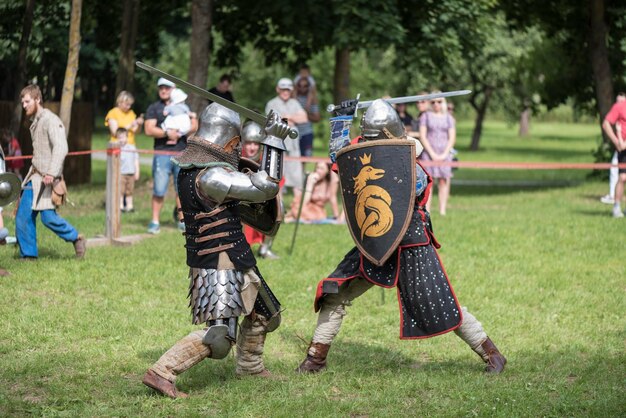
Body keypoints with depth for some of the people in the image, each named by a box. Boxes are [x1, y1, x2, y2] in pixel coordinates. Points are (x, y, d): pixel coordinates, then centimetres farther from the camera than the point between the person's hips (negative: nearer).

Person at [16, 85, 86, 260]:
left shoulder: (51, 120, -12)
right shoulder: (35, 122, 16)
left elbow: (61, 148, -23)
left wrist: (51, 173, -31)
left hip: (46, 179, -9)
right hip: (33, 176, 9)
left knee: (48, 216, -12)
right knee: (23, 216, 3)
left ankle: (76, 238, 10)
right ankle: (28, 255, 10)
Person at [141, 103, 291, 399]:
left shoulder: (187, 165, 5)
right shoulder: (210, 176, -25)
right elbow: (266, 188, -22)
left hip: (236, 263, 10)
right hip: (219, 266, -10)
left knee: (263, 314, 25)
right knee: (219, 336, -12)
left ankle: (249, 366, 43)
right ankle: (162, 374, -11)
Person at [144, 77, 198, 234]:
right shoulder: (154, 108, 9)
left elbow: (194, 125, 6)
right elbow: (149, 129, -4)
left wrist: (178, 134, -9)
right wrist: (167, 133, -14)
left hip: (182, 153, 3)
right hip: (162, 154, -2)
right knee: (159, 190, -6)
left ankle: (182, 221, 12)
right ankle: (155, 222, -2)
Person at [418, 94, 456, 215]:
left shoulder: (449, 118, 12)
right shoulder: (425, 116, 7)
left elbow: (452, 138, 6)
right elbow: (422, 137, 0)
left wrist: (444, 154, -6)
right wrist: (432, 154, -9)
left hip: (444, 154, 2)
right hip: (428, 152, -2)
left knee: (444, 182, -3)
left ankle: (442, 211, -1)